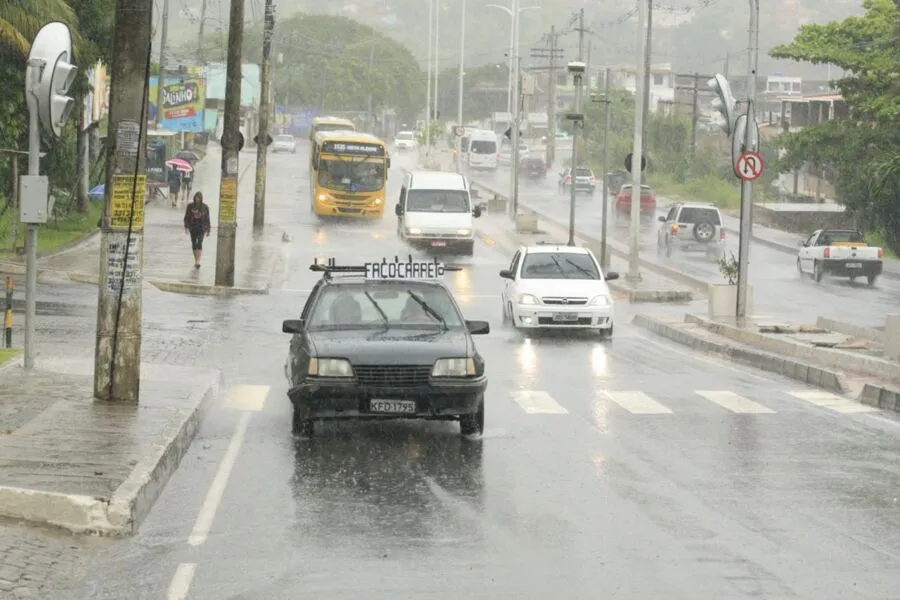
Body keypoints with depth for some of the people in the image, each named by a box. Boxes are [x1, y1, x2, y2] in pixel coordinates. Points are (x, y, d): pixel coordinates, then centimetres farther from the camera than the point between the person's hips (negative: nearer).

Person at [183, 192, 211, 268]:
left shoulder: (205, 207, 1)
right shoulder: (190, 206, 1)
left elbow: (207, 219, 6)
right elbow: (186, 217, 3)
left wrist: (208, 230, 8)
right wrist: (186, 227, -8)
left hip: (201, 228, -2)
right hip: (192, 228, 2)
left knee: (199, 243, -16)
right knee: (194, 244, 8)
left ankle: (198, 262, -22)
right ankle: (196, 261, 21)